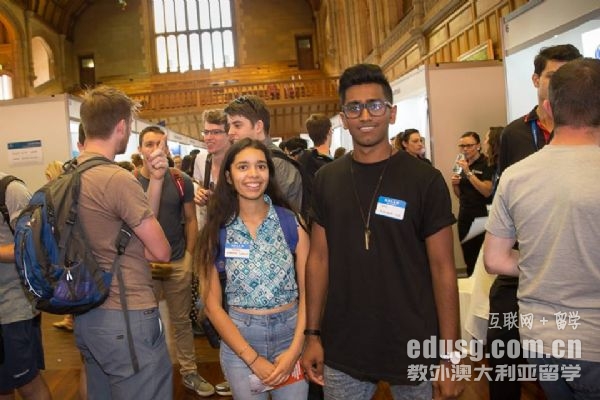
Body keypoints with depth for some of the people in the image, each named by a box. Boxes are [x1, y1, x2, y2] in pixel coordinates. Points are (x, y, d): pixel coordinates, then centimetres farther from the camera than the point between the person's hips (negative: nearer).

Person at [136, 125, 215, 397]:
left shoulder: (181, 181, -2)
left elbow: (190, 220, 4)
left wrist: (189, 255, -2)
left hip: (178, 263, 1)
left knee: (181, 321, 13)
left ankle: (189, 372, 27)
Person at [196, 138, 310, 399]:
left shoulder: (292, 222, -6)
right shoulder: (216, 231, -5)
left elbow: (307, 290, -4)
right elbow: (213, 304, -5)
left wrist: (295, 349, -14)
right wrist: (253, 359, -10)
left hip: (291, 332, 0)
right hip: (238, 339, 0)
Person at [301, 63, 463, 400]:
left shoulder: (425, 179, -9)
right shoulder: (327, 180, 0)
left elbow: (443, 268, -8)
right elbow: (319, 258, 4)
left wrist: (449, 356, -9)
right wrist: (313, 334, 2)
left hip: (414, 351, -2)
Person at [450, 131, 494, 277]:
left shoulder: (486, 164, -7)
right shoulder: (462, 165, 12)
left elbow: (487, 191, -19)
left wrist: (469, 172, -21)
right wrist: (455, 184, -2)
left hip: (482, 217, -6)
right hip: (465, 217, 6)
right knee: (469, 258, 9)